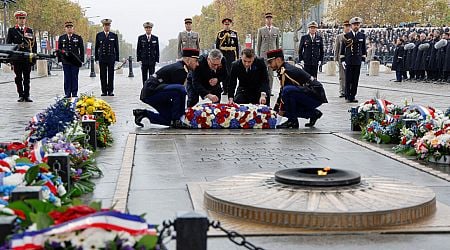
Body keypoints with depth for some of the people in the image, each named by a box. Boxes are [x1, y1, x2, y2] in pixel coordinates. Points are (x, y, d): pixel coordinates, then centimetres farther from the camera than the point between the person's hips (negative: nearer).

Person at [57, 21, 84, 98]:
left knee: (75, 78, 1)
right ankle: (67, 94, 6)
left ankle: (74, 94, 5)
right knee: (67, 78, 2)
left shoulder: (78, 38, 8)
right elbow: (59, 50, 13)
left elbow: (82, 49, 7)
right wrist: (60, 60, 5)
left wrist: (81, 60, 0)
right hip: (65, 62, 1)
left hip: (75, 61, -1)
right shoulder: (61, 38, 11)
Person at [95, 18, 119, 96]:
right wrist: (96, 58, 4)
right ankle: (104, 91, 6)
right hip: (102, 58, 0)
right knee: (103, 75, 1)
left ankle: (110, 91, 5)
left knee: (111, 75, 0)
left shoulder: (114, 36, 6)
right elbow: (96, 47, 10)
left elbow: (116, 48, 7)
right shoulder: (99, 35, 7)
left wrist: (117, 59, 2)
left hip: (111, 58, 0)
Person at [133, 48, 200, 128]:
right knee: (180, 89, -29)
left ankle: (144, 113, 17)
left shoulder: (178, 66, 16)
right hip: (151, 92, -11)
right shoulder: (180, 70, -16)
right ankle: (176, 121, -21)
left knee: (170, 119, 11)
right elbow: (178, 89, -16)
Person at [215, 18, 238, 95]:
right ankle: (225, 90, 7)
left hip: (232, 54, 0)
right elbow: (217, 46, 7)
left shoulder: (234, 33, 9)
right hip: (222, 54, 0)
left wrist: (237, 56, 5)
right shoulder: (219, 33, 7)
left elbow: (237, 45, 10)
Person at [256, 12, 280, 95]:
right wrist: (258, 55, 3)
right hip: (263, 54, -1)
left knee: (271, 73, 2)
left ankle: (269, 91, 7)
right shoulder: (261, 30, 7)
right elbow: (258, 44, 8)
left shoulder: (276, 30, 11)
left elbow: (278, 43, 13)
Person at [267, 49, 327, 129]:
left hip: (316, 96, -10)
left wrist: (281, 110, -11)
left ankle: (292, 121, -17)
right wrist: (275, 110, 12)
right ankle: (313, 113, 15)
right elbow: (282, 92, 17)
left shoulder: (286, 71, -15)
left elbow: (284, 92, -18)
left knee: (287, 90, -29)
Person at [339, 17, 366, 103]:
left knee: (355, 80, 3)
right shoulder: (346, 36, 2)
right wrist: (342, 60, 0)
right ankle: (348, 97, 5)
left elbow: (363, 48, 14)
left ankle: (353, 96, 10)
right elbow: (342, 49, 5)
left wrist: (363, 59, 7)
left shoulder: (362, 36, 8)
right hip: (348, 62, -2)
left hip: (358, 62, 2)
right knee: (348, 80, -2)